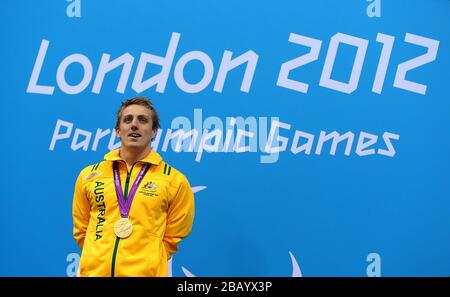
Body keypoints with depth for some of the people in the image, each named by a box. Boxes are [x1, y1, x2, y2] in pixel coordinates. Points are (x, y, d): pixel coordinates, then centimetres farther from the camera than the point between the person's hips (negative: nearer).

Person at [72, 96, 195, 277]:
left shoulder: (176, 180, -4)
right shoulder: (88, 176, 3)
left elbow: (173, 237, 1)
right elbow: (81, 230, 11)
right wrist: (100, 259, 4)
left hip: (146, 273, -2)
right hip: (94, 271, 2)